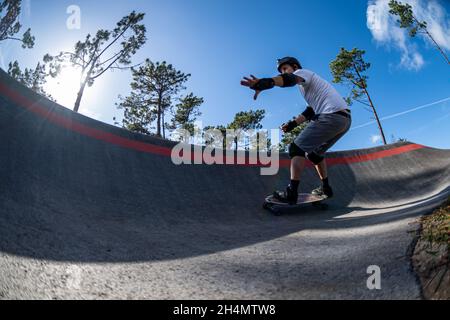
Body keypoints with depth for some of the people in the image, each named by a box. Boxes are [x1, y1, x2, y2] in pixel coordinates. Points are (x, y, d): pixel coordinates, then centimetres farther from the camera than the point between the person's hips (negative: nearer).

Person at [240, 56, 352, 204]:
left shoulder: (303, 72, 4)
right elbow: (310, 111, 25)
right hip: (345, 119, 10)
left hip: (332, 115, -10)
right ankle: (325, 188, 28)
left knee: (297, 148, -10)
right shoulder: (309, 86, 33)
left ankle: (291, 194, -15)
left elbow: (290, 79, -21)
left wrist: (267, 82, -41)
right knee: (315, 152, 24)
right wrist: (293, 123, 12)